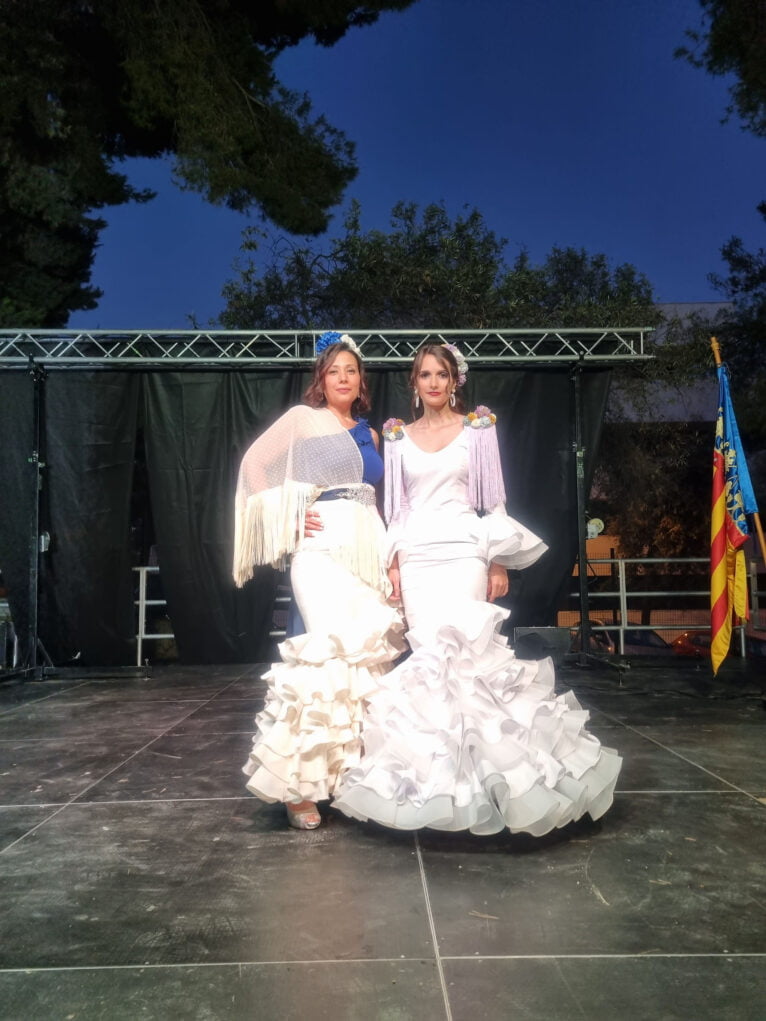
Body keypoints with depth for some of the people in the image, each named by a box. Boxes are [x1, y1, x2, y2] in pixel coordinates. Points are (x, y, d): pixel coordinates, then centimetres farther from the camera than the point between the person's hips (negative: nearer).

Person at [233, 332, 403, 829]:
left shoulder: (369, 433, 21)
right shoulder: (303, 418, 4)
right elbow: (257, 465, 0)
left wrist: (389, 558, 16)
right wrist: (288, 520, -7)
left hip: (367, 550, 6)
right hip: (322, 547, -6)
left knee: (367, 655, 2)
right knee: (336, 650, -17)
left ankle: (350, 773, 13)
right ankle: (301, 783, -10)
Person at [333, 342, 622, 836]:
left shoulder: (477, 428, 5)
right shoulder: (399, 436, 12)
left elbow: (493, 499, 3)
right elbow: (397, 506, 12)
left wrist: (499, 563, -2)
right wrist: (394, 562, 5)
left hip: (463, 551, -2)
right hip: (417, 555, 2)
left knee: (459, 650, -12)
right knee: (430, 654, -1)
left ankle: (471, 762, 1)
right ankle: (436, 766, 11)